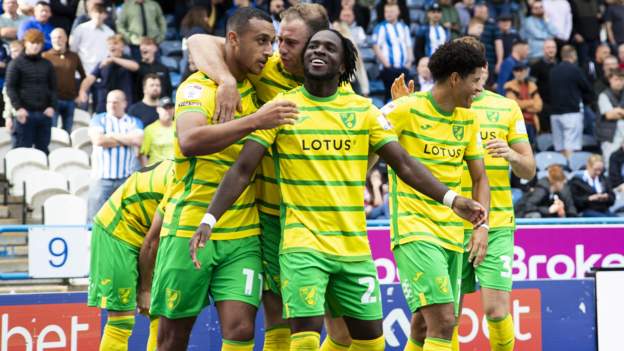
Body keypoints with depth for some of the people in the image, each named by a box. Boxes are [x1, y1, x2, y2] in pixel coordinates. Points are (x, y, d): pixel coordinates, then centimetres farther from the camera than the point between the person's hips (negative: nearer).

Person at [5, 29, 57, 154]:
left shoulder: (47, 65, 14)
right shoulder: (16, 64, 3)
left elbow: (53, 88, 13)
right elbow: (10, 88, -3)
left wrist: (52, 106, -3)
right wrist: (18, 107, -15)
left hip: (44, 113, 3)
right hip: (25, 113, -3)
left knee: (43, 149, 6)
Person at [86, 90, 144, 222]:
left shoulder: (134, 122, 16)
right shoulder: (98, 119, 13)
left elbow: (138, 140, -5)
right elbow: (98, 140, -7)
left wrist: (112, 135, -2)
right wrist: (127, 140, 1)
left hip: (127, 178, 1)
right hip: (102, 177, -1)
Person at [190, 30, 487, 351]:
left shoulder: (363, 110, 6)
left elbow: (405, 164, 3)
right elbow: (242, 170, -5)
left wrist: (450, 198, -11)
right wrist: (209, 220, -17)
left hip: (354, 248, 3)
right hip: (303, 244, -3)